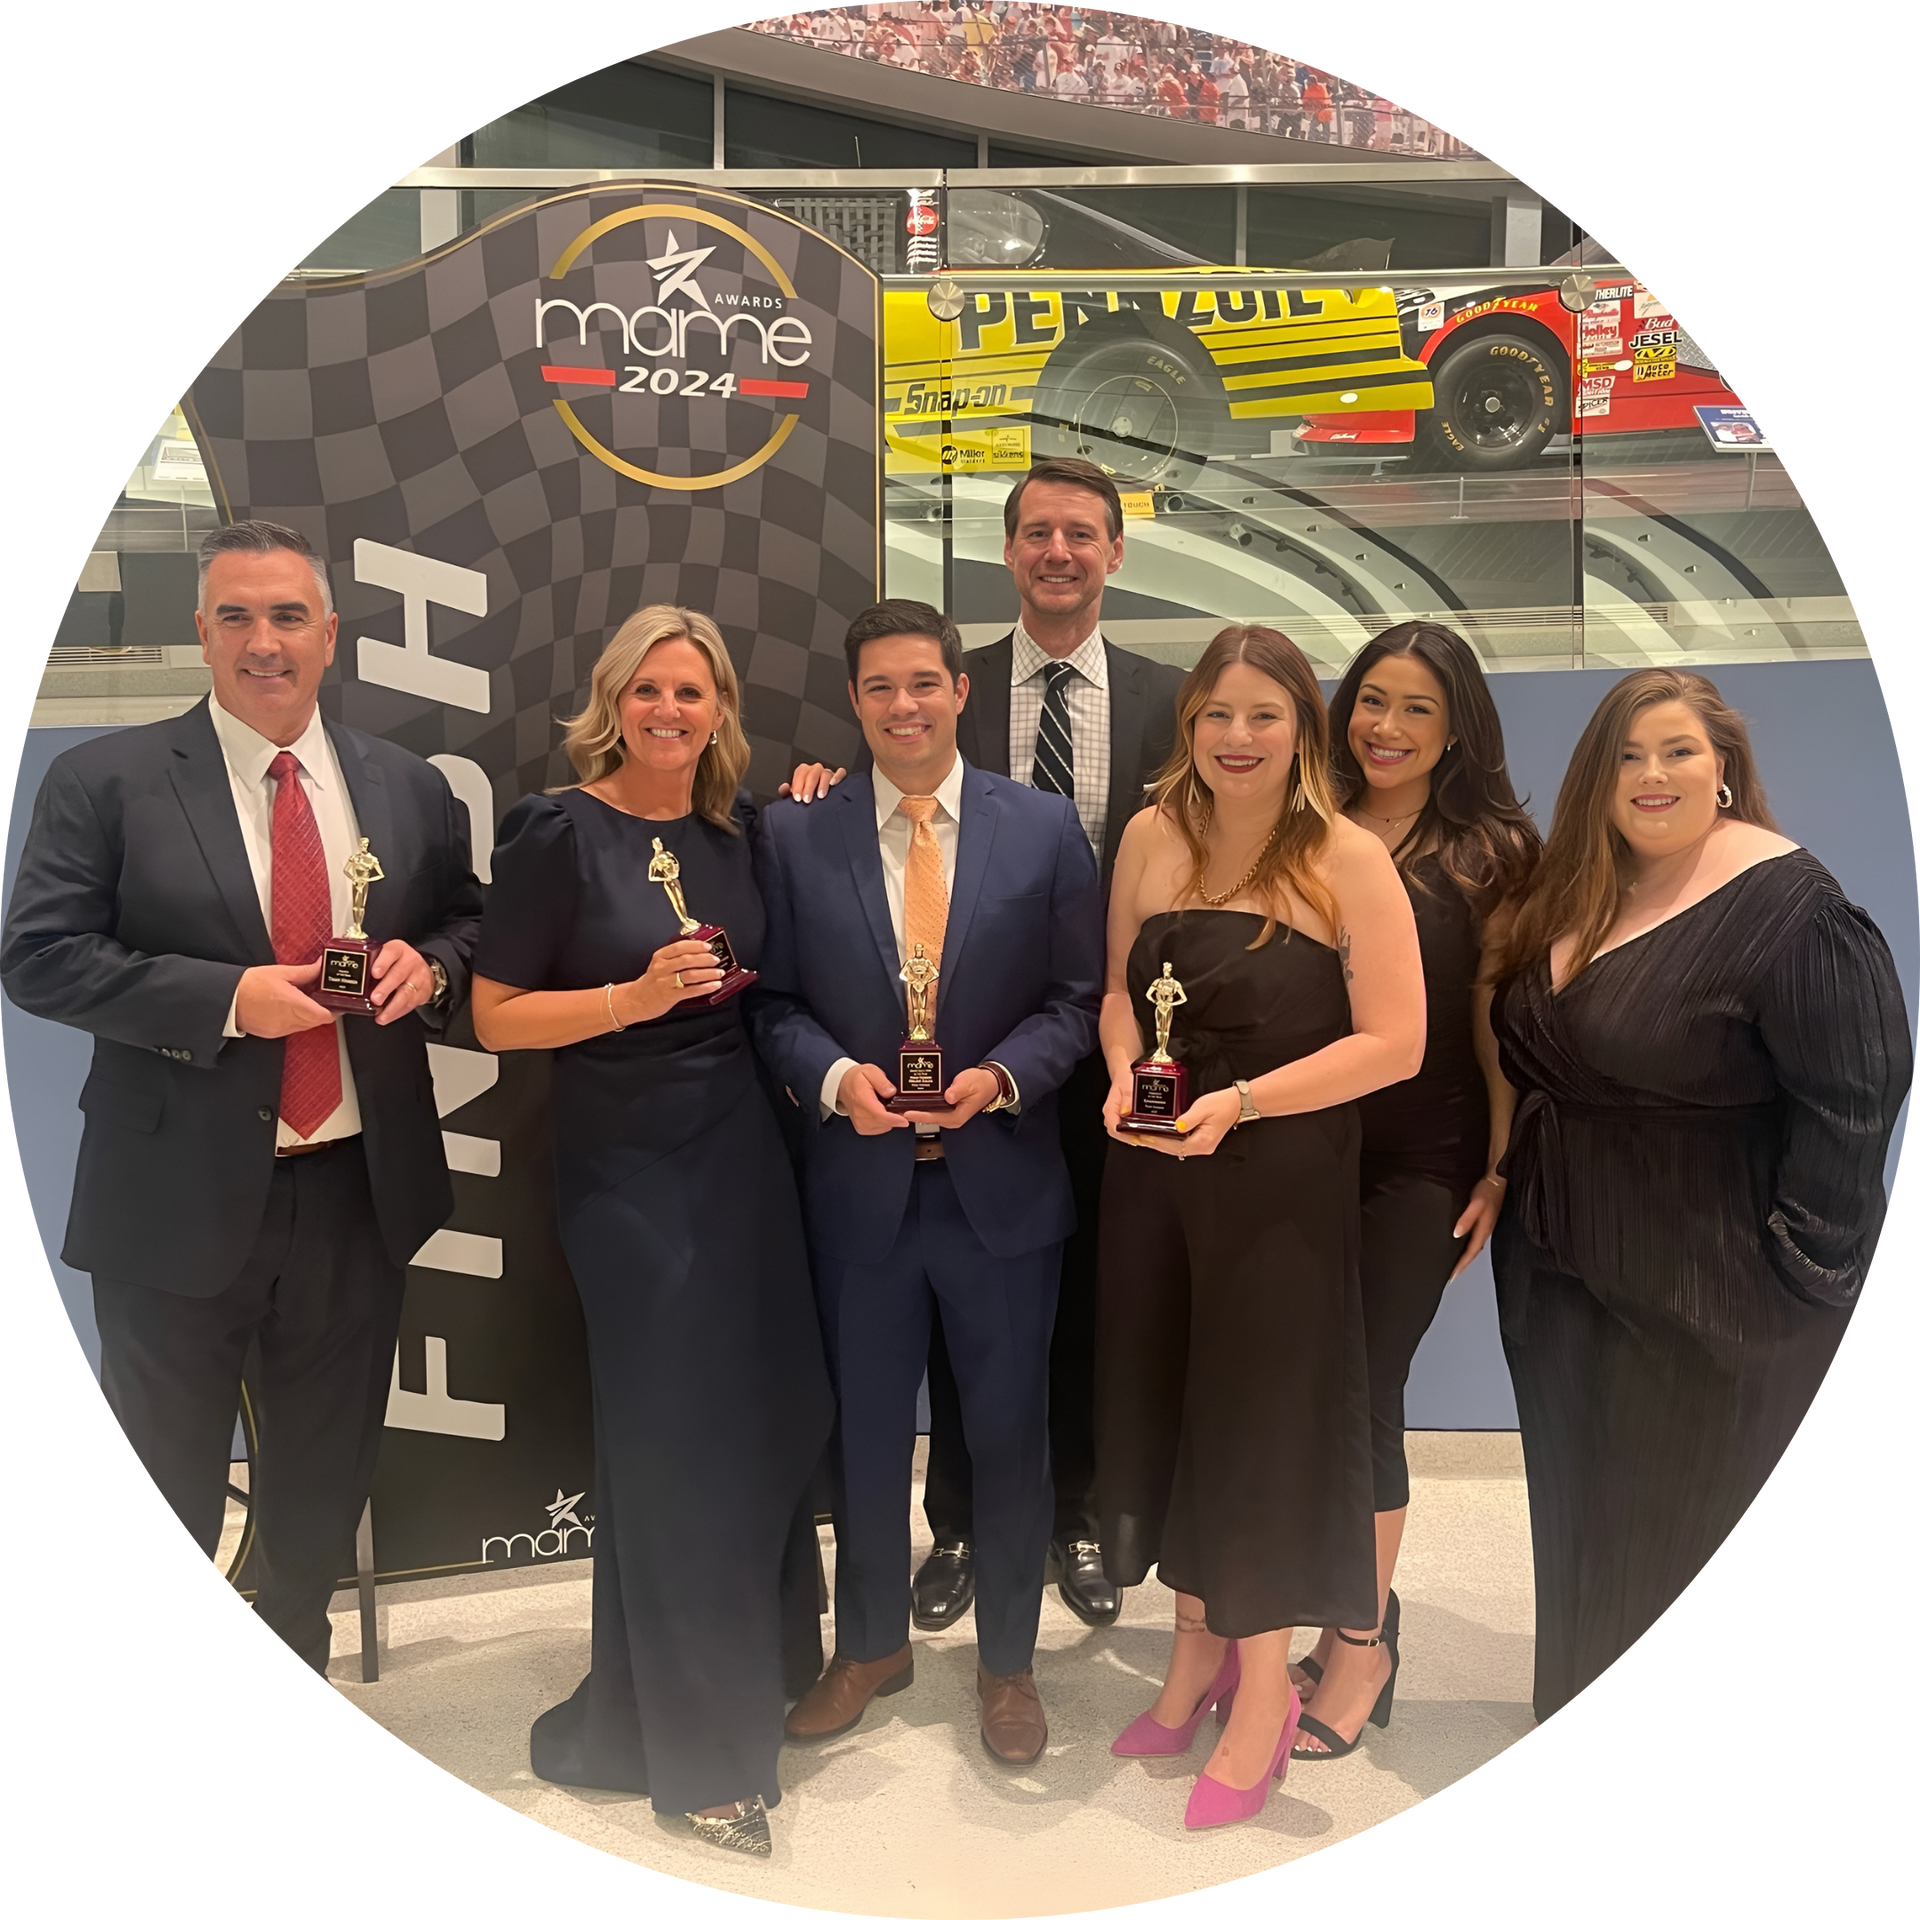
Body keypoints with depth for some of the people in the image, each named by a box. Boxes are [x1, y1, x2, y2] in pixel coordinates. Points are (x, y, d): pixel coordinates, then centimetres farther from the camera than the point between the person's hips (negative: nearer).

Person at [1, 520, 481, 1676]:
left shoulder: (410, 789, 5)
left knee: (327, 1477, 20)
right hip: (180, 1196, -3)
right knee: (162, 1488, 14)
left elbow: (469, 925, 13)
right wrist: (227, 998, -20)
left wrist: (428, 964, -11)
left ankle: (296, 1670, 44)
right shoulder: (106, 781, -5)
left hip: (359, 1190, 3)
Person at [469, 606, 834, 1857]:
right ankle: (699, 1739, 25)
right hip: (625, 1165, -5)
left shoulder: (741, 829, 5)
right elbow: (496, 1015, -8)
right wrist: (635, 997, -21)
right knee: (673, 1430, 4)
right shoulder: (558, 830, -10)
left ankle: (760, 1656, 39)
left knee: (773, 1408, 11)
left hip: (741, 1148, 5)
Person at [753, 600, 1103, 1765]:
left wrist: (1001, 1076, -17)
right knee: (865, 1429, 17)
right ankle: (871, 1644, 41)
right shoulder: (794, 836, 0)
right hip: (859, 1182, 1)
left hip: (1005, 1182, 0)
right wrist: (835, 1077, -16)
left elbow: (1079, 997, -1)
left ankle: (1010, 1660, 35)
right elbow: (776, 1003, 2)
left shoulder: (1046, 828, -2)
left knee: (1009, 1431, 13)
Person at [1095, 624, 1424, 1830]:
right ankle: (1197, 1647, 38)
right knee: (1163, 1403, 14)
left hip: (1285, 1183, -4)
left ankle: (1264, 1690, 28)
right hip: (1153, 1175, 5)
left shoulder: (1350, 860, -12)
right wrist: (1126, 1078, -8)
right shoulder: (1152, 837, 2)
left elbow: (1395, 1042, -14)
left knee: (1261, 1413, 6)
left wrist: (1240, 1104, -21)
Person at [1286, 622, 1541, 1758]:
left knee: (1360, 1388, -1)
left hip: (1419, 1163, -3)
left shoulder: (1492, 850, -1)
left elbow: (1498, 1018, -3)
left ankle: (1362, 1643, 20)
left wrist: (1502, 1167, -6)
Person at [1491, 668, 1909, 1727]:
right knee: (1586, 1512, 22)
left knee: (1681, 1528, 10)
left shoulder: (1785, 903, -17)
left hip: (1708, 1295, -7)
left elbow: (1854, 1093, -20)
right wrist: (1510, 1186, 9)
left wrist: (1800, 1260, -20)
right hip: (1564, 1271, 7)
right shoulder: (1575, 892, 7)